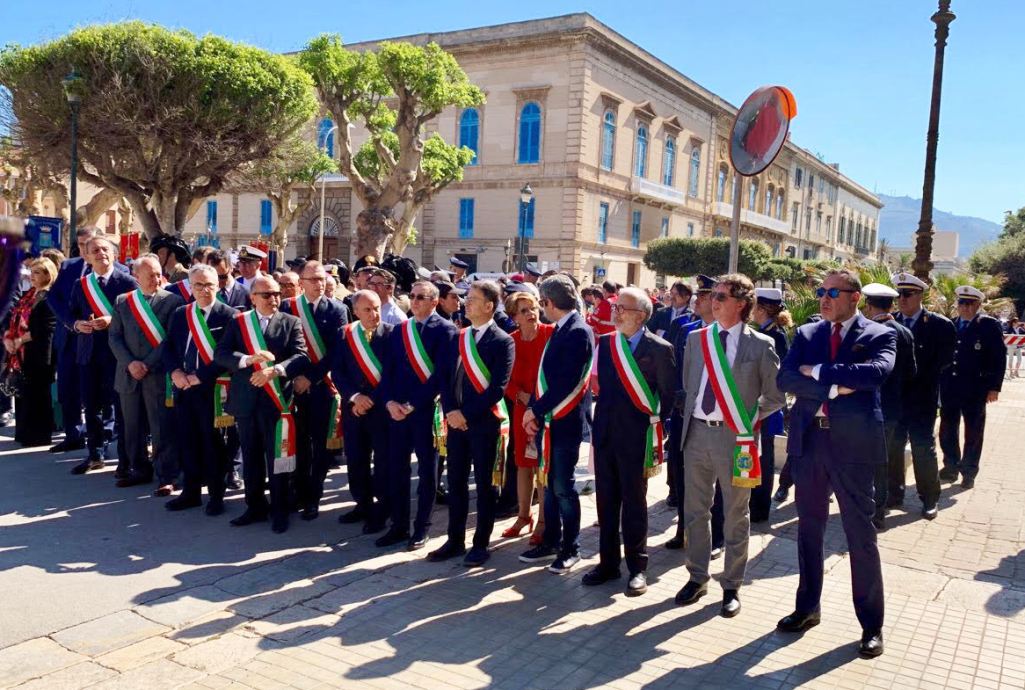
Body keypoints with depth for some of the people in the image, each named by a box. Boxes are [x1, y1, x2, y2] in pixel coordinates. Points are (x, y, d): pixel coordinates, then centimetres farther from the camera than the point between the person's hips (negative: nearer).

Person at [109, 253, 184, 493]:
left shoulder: (173, 301, -2)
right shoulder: (122, 301, 10)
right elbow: (115, 337, 7)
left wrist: (148, 365, -12)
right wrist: (129, 363, -8)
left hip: (158, 375, -4)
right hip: (129, 374, 4)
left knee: (163, 429, -4)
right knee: (133, 428, 12)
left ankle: (166, 477, 2)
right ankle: (140, 470, 26)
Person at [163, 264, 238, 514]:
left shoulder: (228, 315, -7)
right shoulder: (180, 314, 11)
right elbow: (168, 346, 11)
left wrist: (200, 377, -15)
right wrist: (175, 371, -7)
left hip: (212, 388, -5)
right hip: (183, 387, 5)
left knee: (213, 443, 4)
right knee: (188, 442, 12)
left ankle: (216, 495, 17)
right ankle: (191, 492, 24)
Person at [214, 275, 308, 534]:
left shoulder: (291, 323, 1)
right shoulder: (238, 322, 6)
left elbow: (301, 357, -10)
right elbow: (220, 354, -4)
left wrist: (274, 370, -25)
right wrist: (247, 359, -22)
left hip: (277, 399, -2)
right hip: (246, 400, 3)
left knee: (277, 458, 2)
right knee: (250, 458, 13)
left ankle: (279, 511, 15)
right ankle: (255, 507, 27)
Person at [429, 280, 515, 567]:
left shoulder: (502, 341, -8)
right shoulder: (459, 337, 11)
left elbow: (498, 387, -15)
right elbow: (446, 377, 9)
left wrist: (467, 414, -16)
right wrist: (450, 410, -6)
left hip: (485, 422, -6)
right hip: (456, 421, 6)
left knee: (484, 485, 5)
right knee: (455, 483, 12)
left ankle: (481, 544, 16)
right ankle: (455, 540, 24)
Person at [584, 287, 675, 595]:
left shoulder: (659, 348, -7)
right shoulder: (605, 342, 8)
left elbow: (668, 393, -2)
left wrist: (658, 427, -1)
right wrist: (599, 422, 8)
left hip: (636, 434, -5)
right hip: (605, 431, 5)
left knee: (634, 502, 5)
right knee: (606, 499, 11)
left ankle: (637, 567, 18)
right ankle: (608, 562, 24)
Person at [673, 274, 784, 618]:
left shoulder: (760, 345, -5)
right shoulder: (696, 338, 6)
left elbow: (776, 396, 1)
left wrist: (752, 418, -5)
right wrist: (689, 414, 9)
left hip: (735, 437, -4)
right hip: (697, 433, 4)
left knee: (736, 516, 8)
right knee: (695, 511, 12)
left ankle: (732, 587, 22)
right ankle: (697, 578, 28)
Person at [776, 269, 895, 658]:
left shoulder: (879, 335, -1)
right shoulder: (806, 333, 8)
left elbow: (877, 371, -22)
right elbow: (785, 379, -5)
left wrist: (817, 371, -16)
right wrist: (833, 387, -17)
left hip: (853, 443, -4)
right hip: (809, 439, 4)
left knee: (860, 535, 5)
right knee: (809, 528, 14)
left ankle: (871, 624, 19)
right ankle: (808, 607, 30)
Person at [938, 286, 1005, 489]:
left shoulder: (990, 325, -4)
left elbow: (999, 358, -6)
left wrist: (994, 387, -10)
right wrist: (938, 383, 5)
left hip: (975, 390, -4)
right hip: (949, 388, 4)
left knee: (973, 433, 7)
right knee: (947, 430, 11)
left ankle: (969, 472, 18)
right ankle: (951, 467, 27)